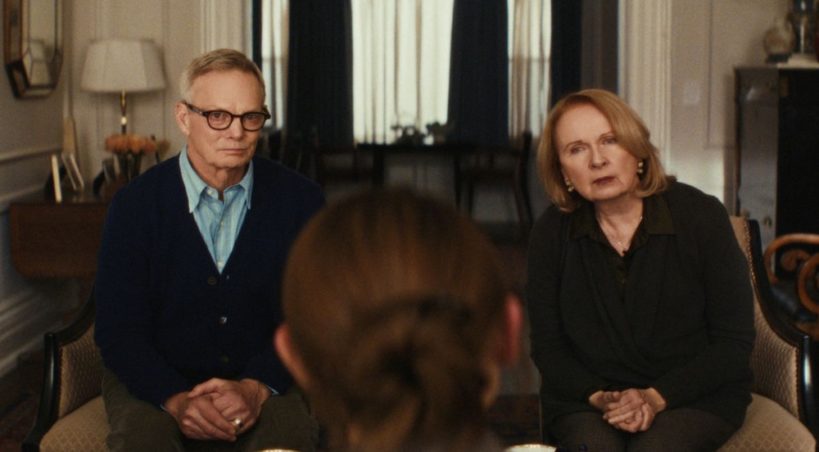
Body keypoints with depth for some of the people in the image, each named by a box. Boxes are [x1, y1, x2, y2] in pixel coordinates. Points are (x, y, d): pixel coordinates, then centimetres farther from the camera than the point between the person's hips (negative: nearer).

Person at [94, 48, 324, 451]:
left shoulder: (299, 200, 0)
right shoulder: (135, 204, -3)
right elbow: (118, 330, -5)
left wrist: (257, 387, -19)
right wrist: (176, 399, -22)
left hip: (264, 380, 1)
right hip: (155, 383, 0)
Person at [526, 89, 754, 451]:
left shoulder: (701, 215, -6)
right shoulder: (551, 233, 0)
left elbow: (734, 340, -3)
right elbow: (547, 347, 5)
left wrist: (656, 397, -15)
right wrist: (599, 397, -14)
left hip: (693, 394, -1)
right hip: (586, 398, 1)